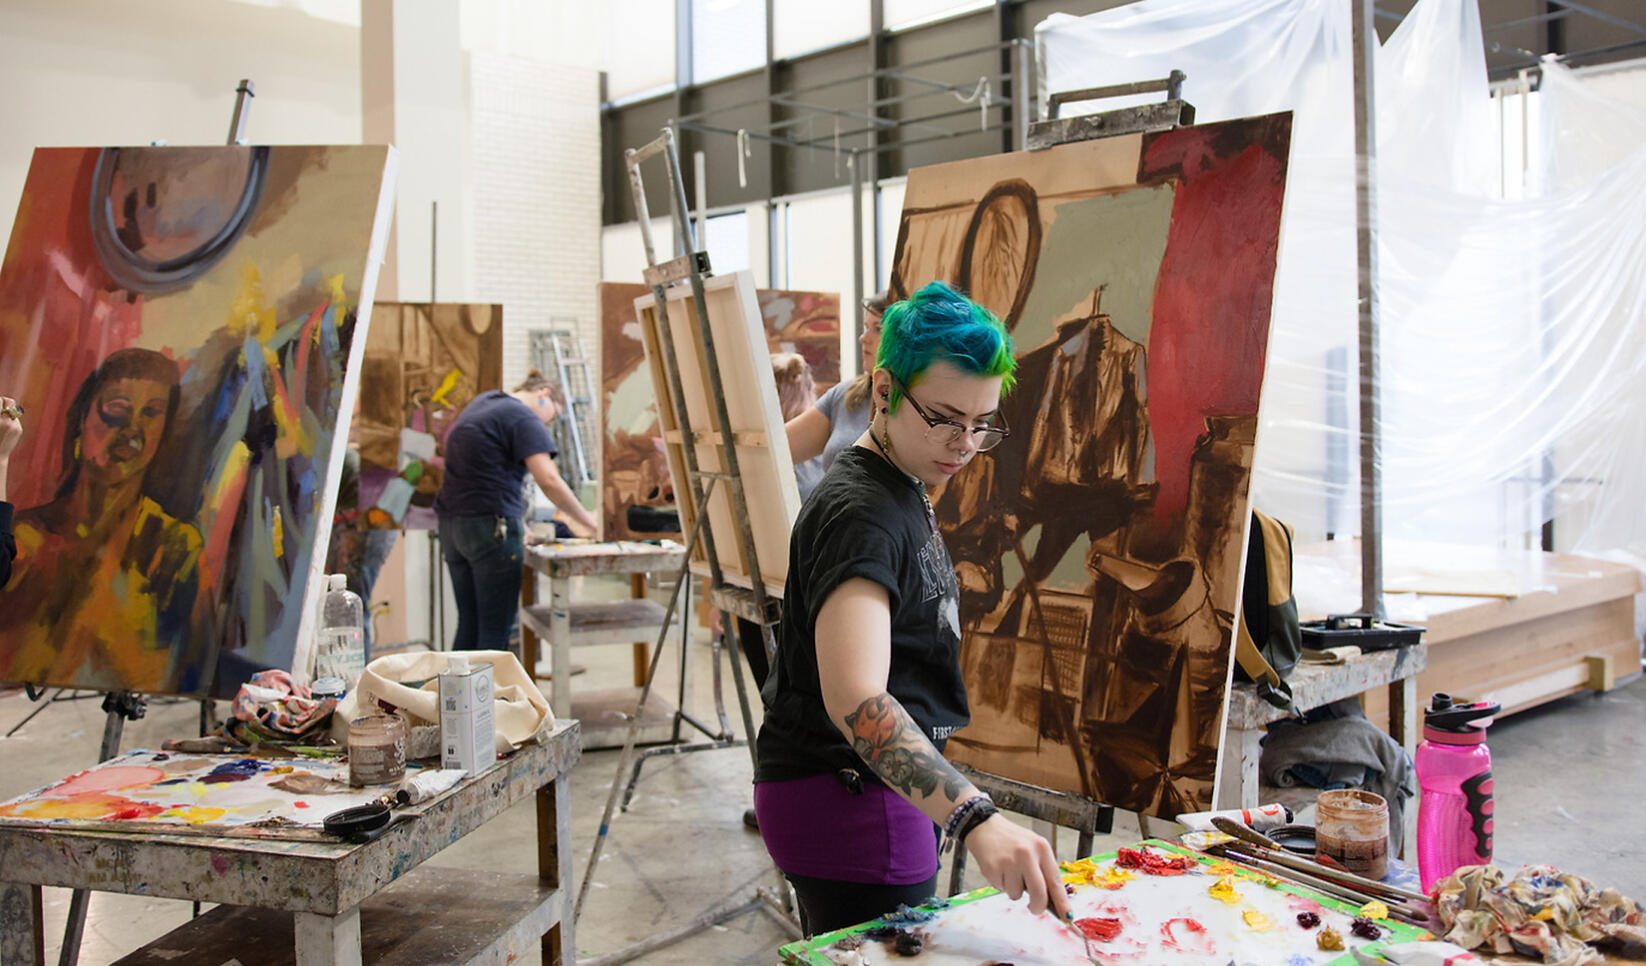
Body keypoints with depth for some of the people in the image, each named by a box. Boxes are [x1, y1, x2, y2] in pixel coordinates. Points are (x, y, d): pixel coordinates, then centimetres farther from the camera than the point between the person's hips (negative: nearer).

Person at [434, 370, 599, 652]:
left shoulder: (482, 401, 19)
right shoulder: (525, 419, -8)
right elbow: (549, 481, -20)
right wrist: (589, 524, -11)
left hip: (450, 523, 8)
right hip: (490, 527, -8)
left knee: (468, 623, 13)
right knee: (496, 629, -3)